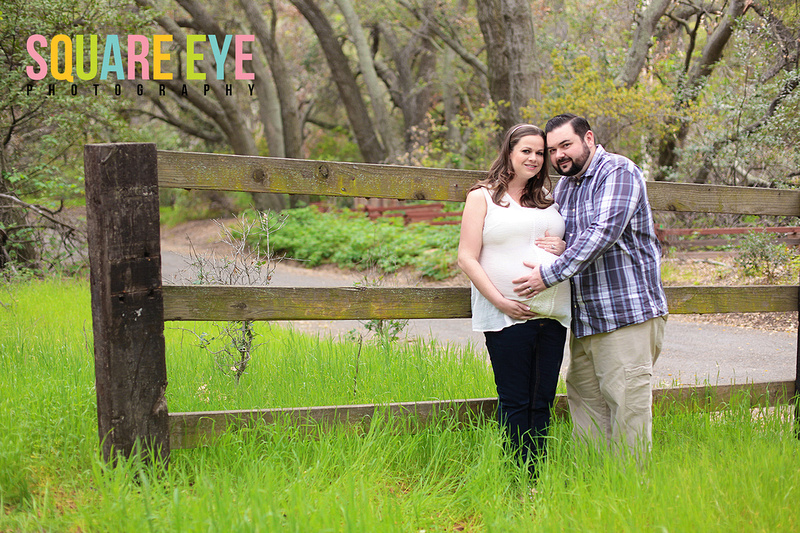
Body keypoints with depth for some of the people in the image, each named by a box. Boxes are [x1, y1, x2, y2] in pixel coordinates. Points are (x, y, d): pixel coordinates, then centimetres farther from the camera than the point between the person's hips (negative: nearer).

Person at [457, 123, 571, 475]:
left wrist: (564, 247, 2)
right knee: (515, 402, -4)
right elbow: (467, 258, -2)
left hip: (552, 314, 5)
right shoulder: (483, 197, 4)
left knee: (542, 402, 5)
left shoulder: (549, 199, 18)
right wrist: (500, 301, -13)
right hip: (507, 315, -5)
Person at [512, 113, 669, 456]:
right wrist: (561, 246, 1)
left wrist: (550, 273, -21)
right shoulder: (563, 187, 18)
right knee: (584, 400, 8)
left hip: (626, 314, -8)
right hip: (583, 319, 8)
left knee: (627, 402, -8)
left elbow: (604, 232, -20)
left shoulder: (618, 172, -8)